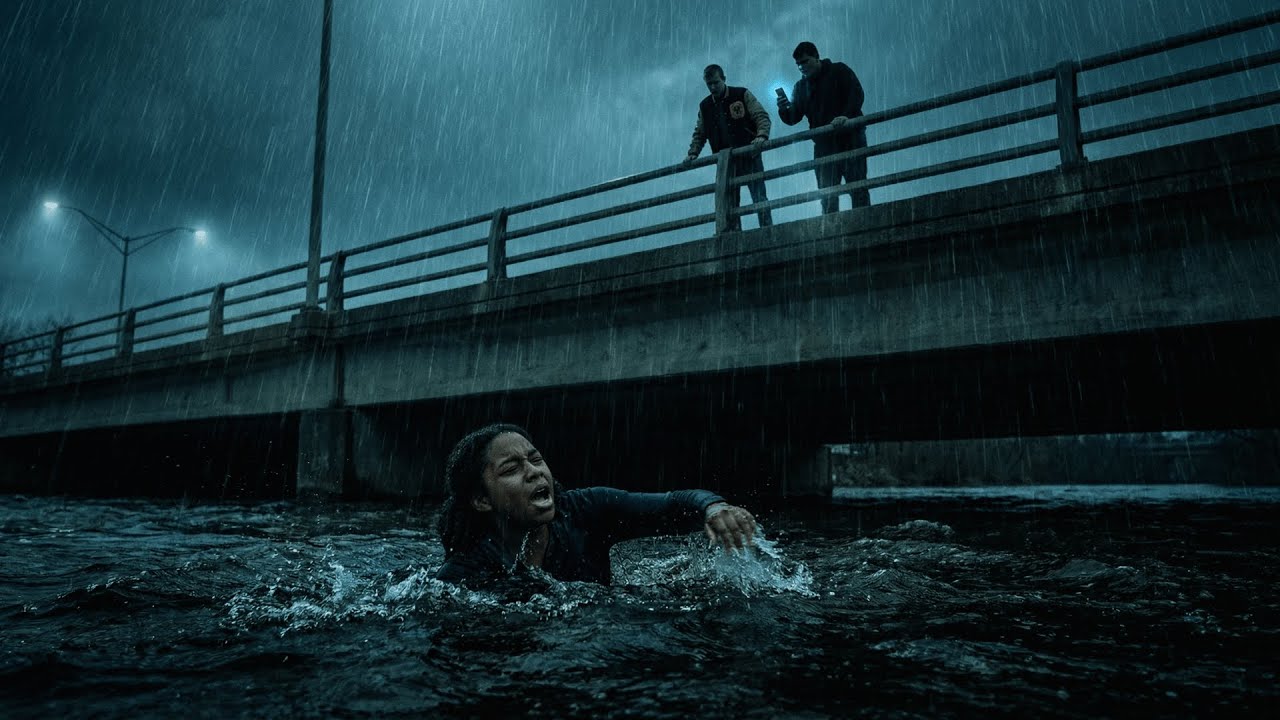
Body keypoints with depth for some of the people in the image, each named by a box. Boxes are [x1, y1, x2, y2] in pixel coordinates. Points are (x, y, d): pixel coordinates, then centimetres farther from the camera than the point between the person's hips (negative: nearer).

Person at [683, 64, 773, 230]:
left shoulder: (742, 95, 2)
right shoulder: (705, 106, 14)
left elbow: (762, 117, -3)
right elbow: (699, 133, 18)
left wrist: (762, 136, -22)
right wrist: (693, 152, 1)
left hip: (749, 155, -3)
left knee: (759, 197, -6)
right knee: (729, 202, 0)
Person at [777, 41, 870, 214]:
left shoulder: (839, 71, 5)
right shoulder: (801, 87, 16)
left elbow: (856, 93, -7)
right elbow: (793, 119, 12)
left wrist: (846, 116, -24)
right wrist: (784, 109, -11)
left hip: (850, 137, -4)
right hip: (823, 144, 4)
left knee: (858, 190, -5)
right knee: (827, 198, -1)